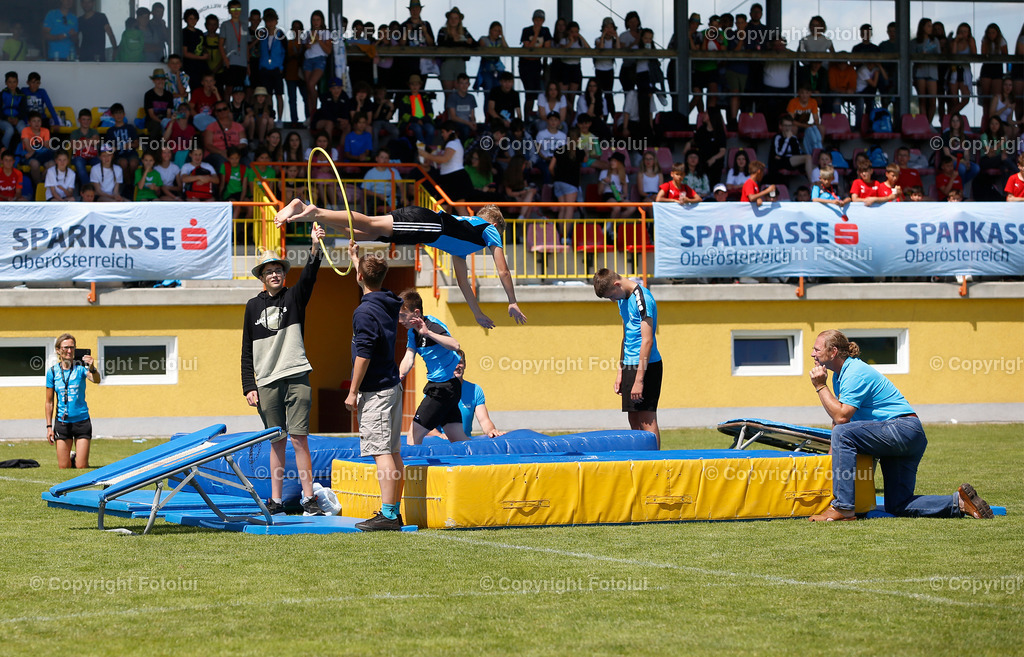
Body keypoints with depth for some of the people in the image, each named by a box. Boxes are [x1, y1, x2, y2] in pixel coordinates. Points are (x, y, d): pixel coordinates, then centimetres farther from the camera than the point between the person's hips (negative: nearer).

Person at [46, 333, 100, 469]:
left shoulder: (80, 367, -5)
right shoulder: (52, 372, -1)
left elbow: (96, 380, -25)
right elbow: (49, 402, 5)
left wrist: (92, 368, -46)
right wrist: (49, 426, 2)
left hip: (82, 421, -1)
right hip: (62, 422, 1)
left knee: (81, 467, 0)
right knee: (63, 467, 3)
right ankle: (71, 457, 37)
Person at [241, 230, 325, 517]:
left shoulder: (294, 297, 6)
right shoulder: (253, 306, 11)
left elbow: (309, 276, -16)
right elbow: (247, 351, 11)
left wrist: (315, 247, -33)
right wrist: (249, 387, 3)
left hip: (296, 377, -2)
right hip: (267, 383, 2)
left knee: (299, 438, -7)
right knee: (277, 442, 6)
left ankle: (308, 499, -6)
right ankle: (276, 501, 10)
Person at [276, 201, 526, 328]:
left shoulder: (462, 244, 41)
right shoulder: (490, 230, 21)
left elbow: (462, 281, 45)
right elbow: (503, 271, 14)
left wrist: (478, 313, 48)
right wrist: (513, 303, 20)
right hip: (426, 222, -7)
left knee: (360, 233, -7)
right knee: (370, 226, -22)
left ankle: (306, 211, -20)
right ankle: (315, 212, -38)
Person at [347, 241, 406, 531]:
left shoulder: (364, 312, -16)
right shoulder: (390, 304, 10)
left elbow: (363, 355, -19)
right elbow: (369, 284, 34)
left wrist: (353, 392, -13)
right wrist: (354, 256, 45)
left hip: (375, 390, -9)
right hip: (392, 385, 9)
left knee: (381, 451, -12)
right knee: (393, 452, 10)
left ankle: (388, 515, -17)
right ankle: (395, 513, 15)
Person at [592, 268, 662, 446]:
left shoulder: (642, 299, -16)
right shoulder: (623, 299, 13)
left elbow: (647, 340, -20)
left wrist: (639, 379, -21)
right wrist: (620, 372, 18)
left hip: (646, 366, -9)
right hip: (629, 365, 9)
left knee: (647, 421, -9)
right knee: (634, 420, 8)